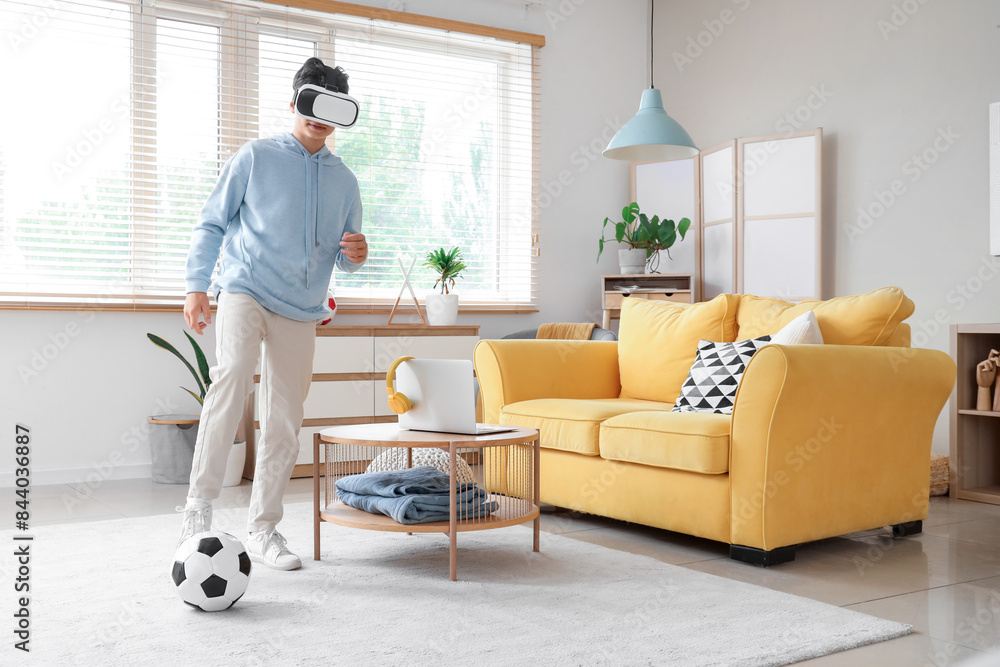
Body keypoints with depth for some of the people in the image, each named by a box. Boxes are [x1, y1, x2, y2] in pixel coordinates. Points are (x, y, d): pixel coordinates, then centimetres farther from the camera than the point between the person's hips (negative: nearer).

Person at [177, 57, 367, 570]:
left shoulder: (344, 180, 16)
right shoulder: (255, 157, 5)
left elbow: (344, 258, 21)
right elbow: (211, 223, 5)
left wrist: (354, 254, -4)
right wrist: (196, 286, -7)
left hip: (300, 310, 4)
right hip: (245, 290, -4)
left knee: (284, 425, 3)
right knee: (233, 374, -31)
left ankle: (263, 530, 16)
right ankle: (199, 505, -25)